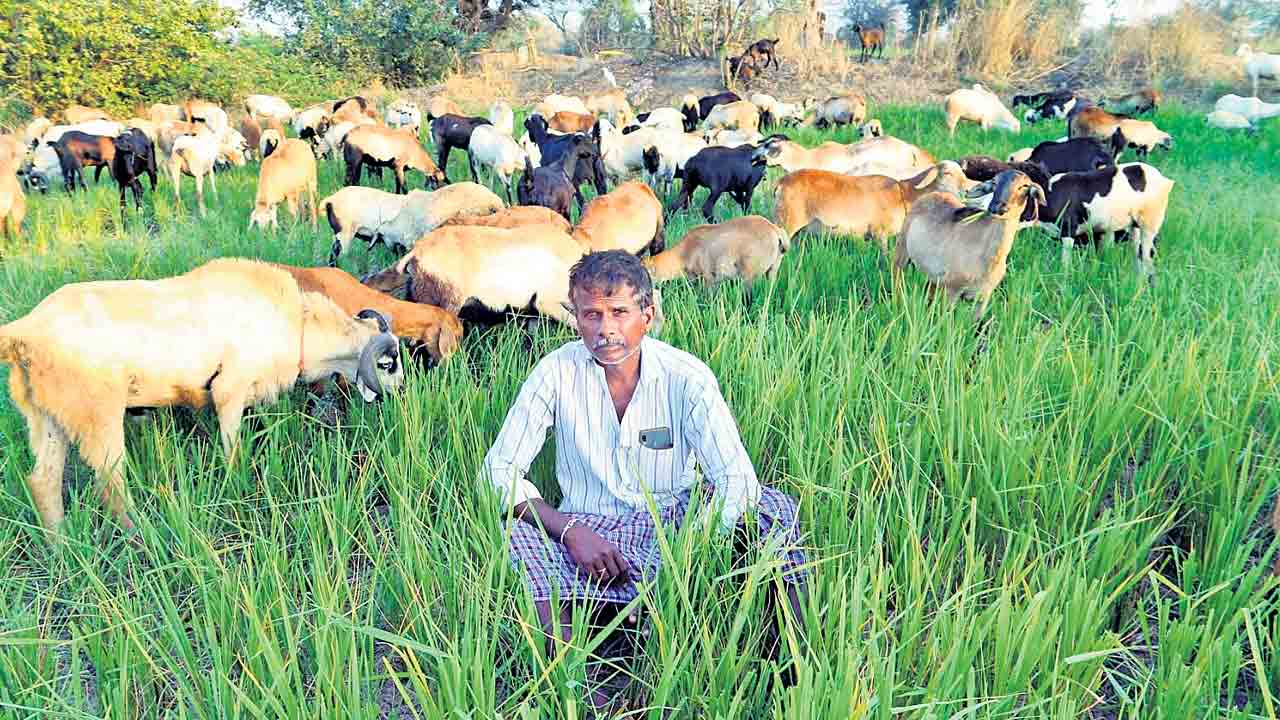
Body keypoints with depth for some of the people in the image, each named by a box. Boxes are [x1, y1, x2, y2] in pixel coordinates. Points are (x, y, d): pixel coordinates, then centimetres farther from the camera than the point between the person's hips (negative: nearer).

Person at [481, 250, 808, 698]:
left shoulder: (687, 378, -12)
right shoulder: (557, 373, -11)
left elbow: (737, 480, -18)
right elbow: (500, 468, -10)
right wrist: (570, 530, -24)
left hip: (675, 522, 0)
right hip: (589, 535, 0)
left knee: (772, 506, -23)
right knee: (515, 532, -29)